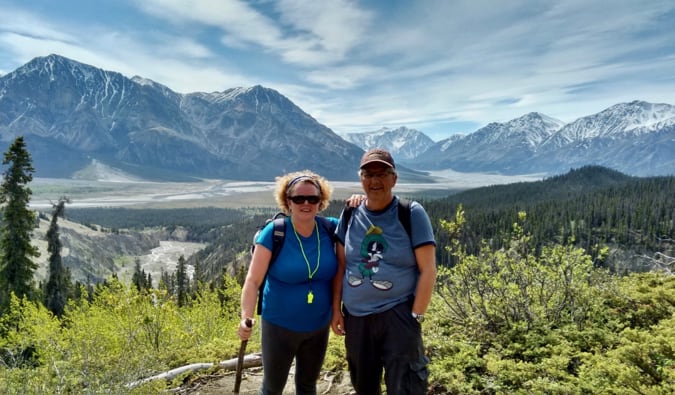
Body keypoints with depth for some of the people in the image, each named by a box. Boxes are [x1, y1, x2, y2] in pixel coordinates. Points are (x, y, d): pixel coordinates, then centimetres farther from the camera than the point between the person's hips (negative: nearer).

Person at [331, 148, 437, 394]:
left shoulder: (412, 213, -8)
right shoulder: (350, 215, 3)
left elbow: (427, 270, -10)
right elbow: (340, 266, 7)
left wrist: (416, 317, -12)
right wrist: (336, 309, 4)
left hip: (398, 315, -4)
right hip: (355, 317, 4)